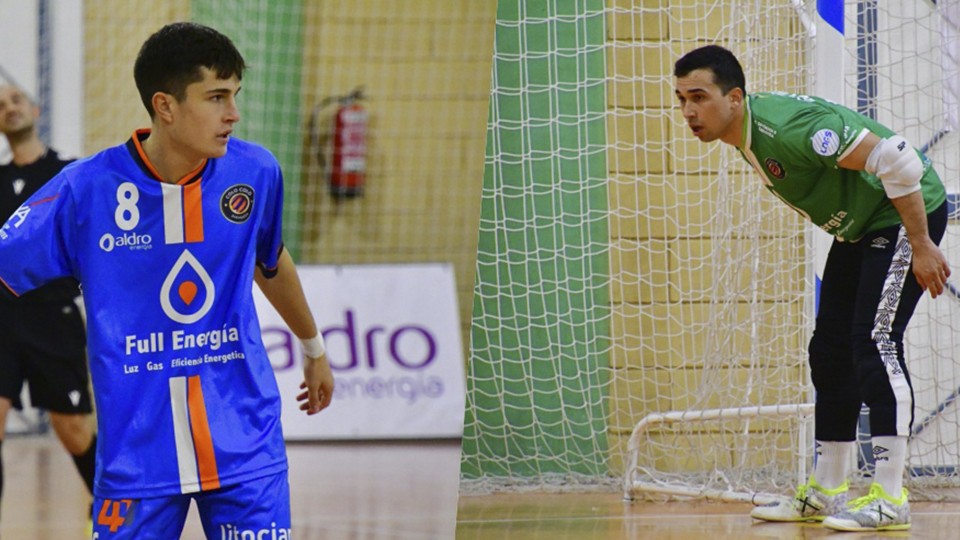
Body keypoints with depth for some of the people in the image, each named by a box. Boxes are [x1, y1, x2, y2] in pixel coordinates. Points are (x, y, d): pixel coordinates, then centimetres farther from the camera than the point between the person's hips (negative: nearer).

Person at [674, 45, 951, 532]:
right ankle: (826, 491, 17)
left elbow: (896, 160, -31)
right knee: (830, 350, 9)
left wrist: (922, 246, -26)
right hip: (859, 226, 10)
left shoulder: (787, 128, -32)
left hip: (907, 213, -10)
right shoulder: (744, 132, -3)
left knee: (874, 342, -18)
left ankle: (889, 496, -18)